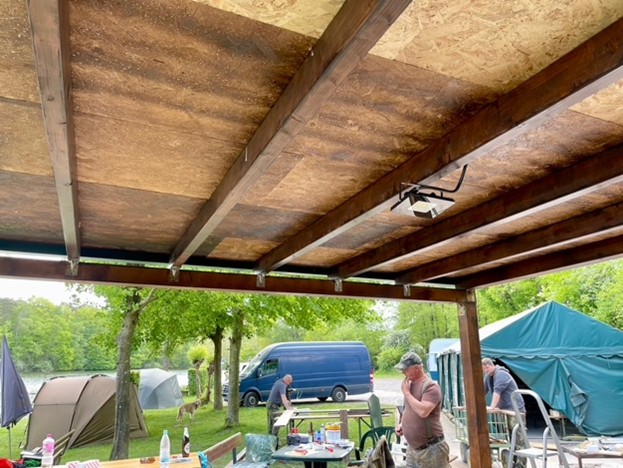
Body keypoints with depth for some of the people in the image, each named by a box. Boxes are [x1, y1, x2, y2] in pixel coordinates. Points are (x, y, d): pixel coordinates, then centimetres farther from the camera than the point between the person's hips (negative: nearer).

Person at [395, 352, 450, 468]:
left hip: (431, 449, -8)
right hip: (412, 448, 8)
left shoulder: (430, 386, -18)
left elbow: (423, 411, -31)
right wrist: (401, 424, 6)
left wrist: (406, 392, -20)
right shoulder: (410, 384, 8)